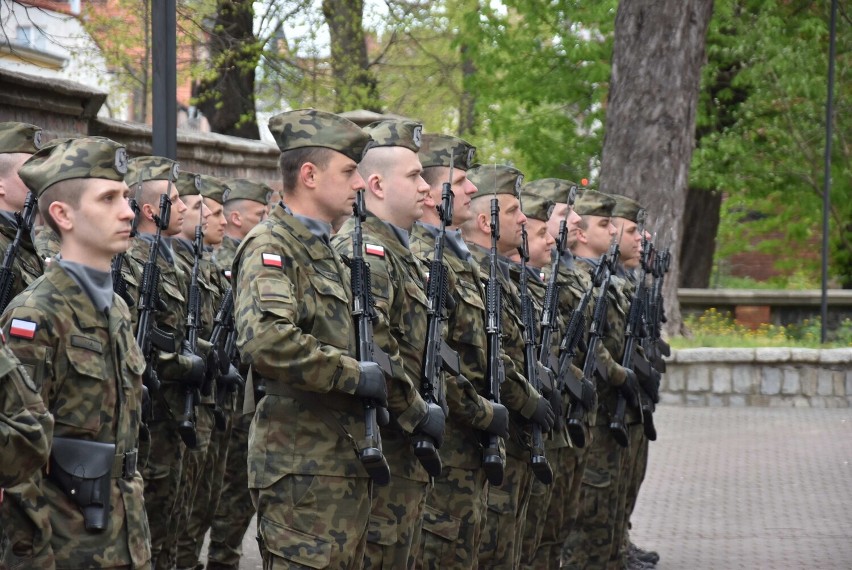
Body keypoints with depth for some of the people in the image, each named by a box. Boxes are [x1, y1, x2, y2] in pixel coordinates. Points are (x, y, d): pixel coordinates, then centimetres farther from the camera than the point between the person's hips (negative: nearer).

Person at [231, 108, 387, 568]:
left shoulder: (327, 252, 18)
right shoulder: (270, 246, -12)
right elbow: (263, 340, -30)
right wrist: (356, 375, -22)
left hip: (346, 462, 9)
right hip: (302, 470, -9)